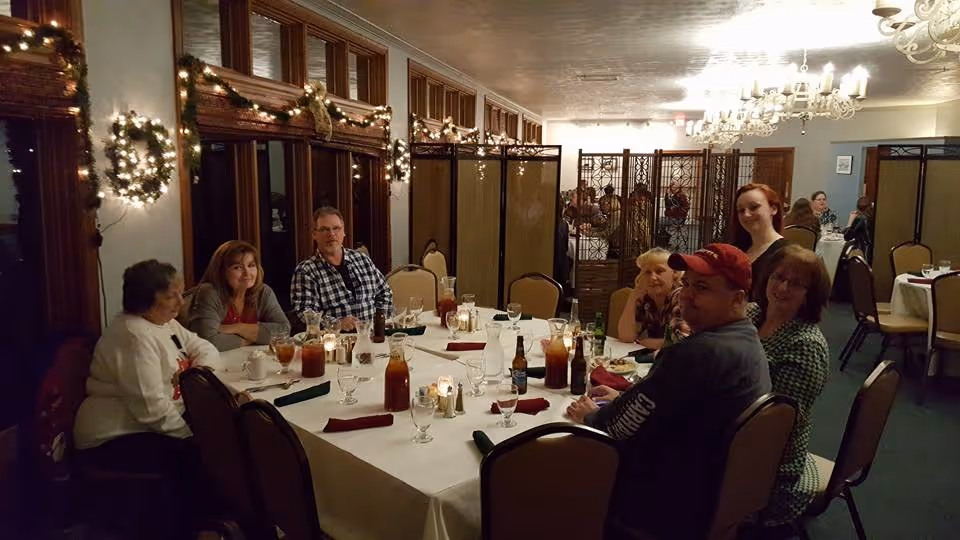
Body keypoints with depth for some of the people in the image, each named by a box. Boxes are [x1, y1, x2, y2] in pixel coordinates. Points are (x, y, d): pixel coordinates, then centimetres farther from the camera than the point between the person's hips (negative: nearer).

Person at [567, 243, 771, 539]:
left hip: (665, 508, -9)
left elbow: (624, 426, -21)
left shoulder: (699, 352, -28)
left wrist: (591, 416, -1)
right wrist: (624, 398, 6)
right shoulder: (747, 341, 5)